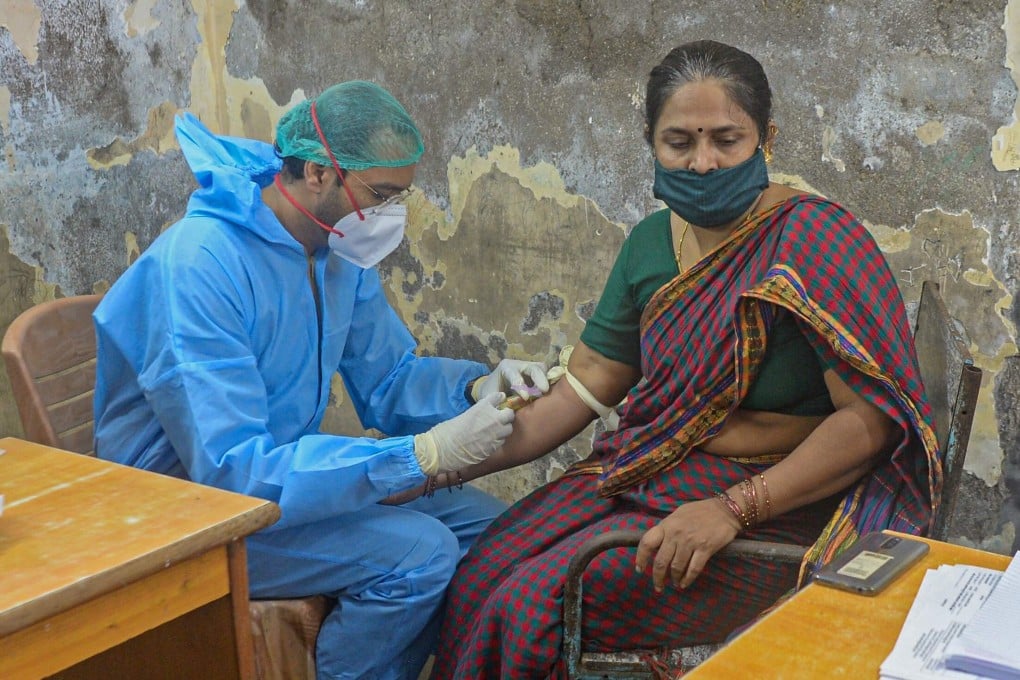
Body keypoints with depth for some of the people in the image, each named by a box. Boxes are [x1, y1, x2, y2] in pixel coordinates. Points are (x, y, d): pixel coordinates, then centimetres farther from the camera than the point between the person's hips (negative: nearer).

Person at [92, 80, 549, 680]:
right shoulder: (199, 267, -28)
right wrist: (422, 455, -35)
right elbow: (234, 471, -34)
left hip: (281, 470, 8)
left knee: (484, 524, 1)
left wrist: (478, 386, -12)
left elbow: (390, 380, 10)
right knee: (417, 552, -23)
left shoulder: (340, 250, -1)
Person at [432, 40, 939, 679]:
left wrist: (734, 509, -27)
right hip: (640, 471, 6)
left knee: (535, 603, -21)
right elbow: (585, 387, 9)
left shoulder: (820, 240, -14)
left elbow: (870, 417, -19)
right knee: (475, 581, -12)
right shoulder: (650, 242, 7)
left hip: (773, 504, -6)